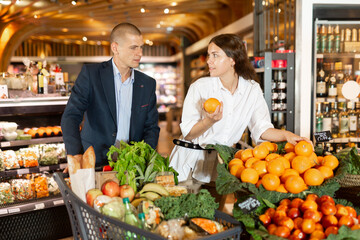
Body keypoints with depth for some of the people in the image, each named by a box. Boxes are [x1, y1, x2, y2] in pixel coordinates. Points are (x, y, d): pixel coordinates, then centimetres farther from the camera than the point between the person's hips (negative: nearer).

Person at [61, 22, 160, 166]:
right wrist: (76, 156, -26)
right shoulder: (91, 73, -3)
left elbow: (151, 127, 10)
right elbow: (71, 116, -10)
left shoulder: (148, 84, 8)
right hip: (94, 163, -2)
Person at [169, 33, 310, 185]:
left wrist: (286, 135, -18)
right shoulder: (200, 87, -5)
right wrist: (210, 121, -25)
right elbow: (188, 134, -7)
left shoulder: (252, 90, 3)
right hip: (192, 160, -2)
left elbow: (262, 128, 0)